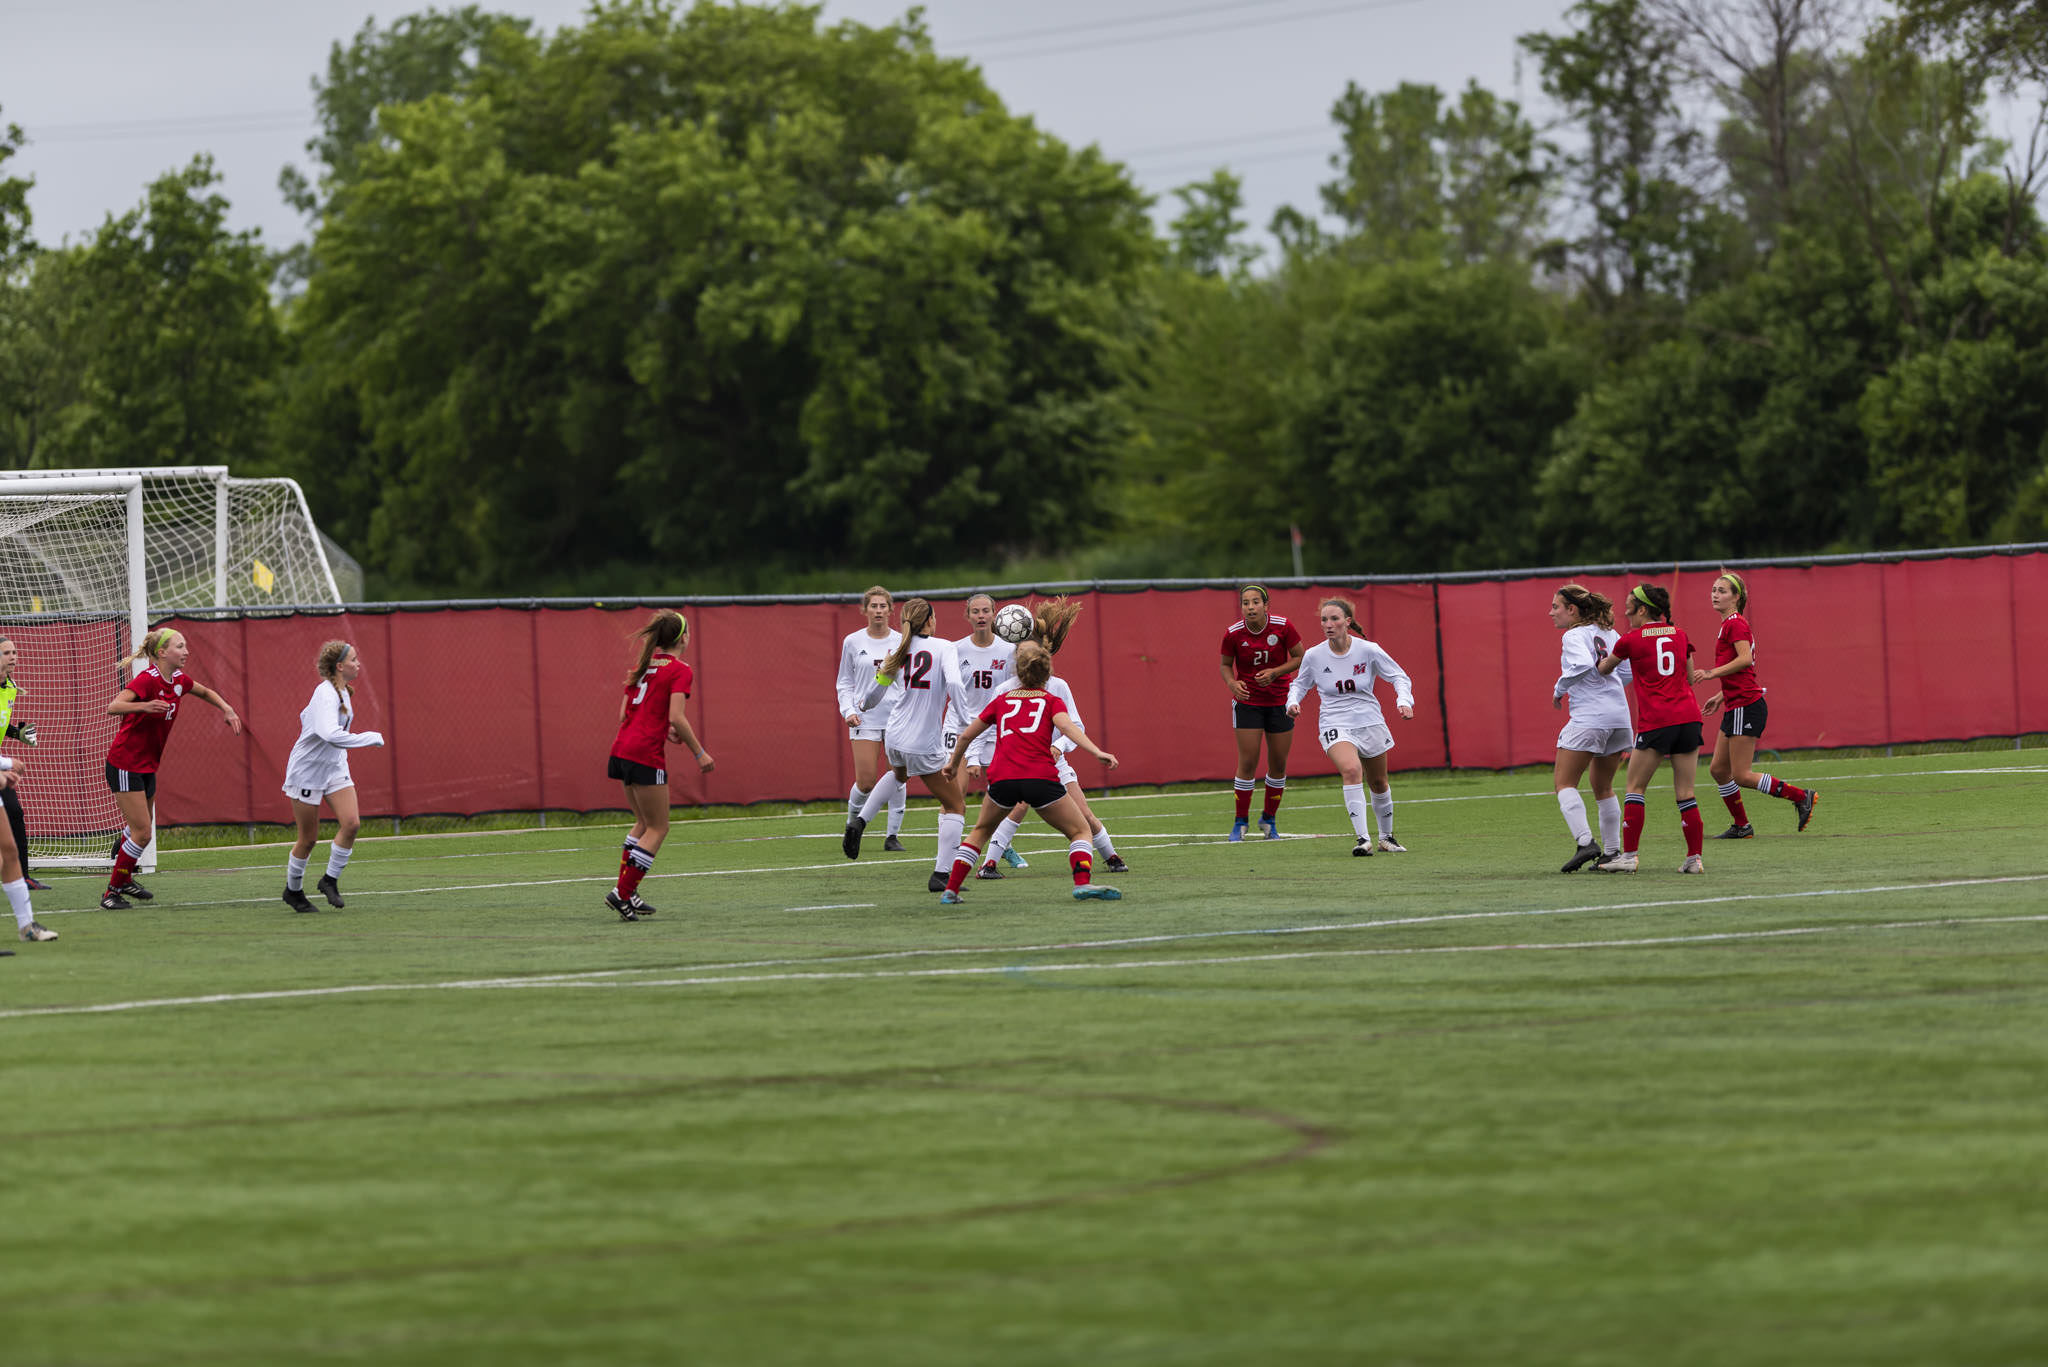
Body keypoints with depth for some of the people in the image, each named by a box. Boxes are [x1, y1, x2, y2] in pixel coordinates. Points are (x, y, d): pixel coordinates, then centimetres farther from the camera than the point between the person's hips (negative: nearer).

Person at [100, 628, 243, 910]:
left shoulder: (179, 680, 2)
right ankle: (112, 891, 2)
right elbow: (113, 707, -35)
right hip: (125, 765, -8)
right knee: (142, 832, -10)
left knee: (142, 828, 20)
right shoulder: (147, 680, -22)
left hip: (148, 765, 8)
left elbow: (204, 692, 25)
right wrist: (144, 706, -52)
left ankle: (125, 879, 41)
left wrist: (227, 710, 9)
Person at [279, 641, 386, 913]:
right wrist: (370, 738, -31)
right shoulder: (325, 694, -25)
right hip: (307, 772, -8)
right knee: (309, 839, 1)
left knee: (351, 823, -11)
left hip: (335, 768, 8)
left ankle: (330, 880, 6)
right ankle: (293, 890, 23)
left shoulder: (342, 691, 5)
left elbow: (306, 715, 21)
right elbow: (331, 735, -40)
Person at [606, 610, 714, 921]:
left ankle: (626, 892, 18)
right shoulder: (679, 670, -7)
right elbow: (676, 717, -16)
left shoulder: (640, 666, 15)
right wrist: (699, 753, -8)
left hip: (622, 748, 8)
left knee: (644, 823, 20)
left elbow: (624, 714, 15)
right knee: (657, 828, 2)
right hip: (646, 754, -8)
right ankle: (622, 892, -5)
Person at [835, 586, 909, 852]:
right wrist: (848, 710, -4)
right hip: (864, 718, -1)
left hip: (897, 717, 1)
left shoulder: (901, 641, 5)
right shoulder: (853, 642, 4)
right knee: (865, 782, -8)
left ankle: (893, 835, 7)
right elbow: (845, 682, 10)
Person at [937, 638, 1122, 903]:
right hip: (1040, 777, -3)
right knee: (1080, 831, 9)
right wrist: (1097, 752, -19)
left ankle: (950, 889, 20)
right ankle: (1082, 883, -16)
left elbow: (966, 736, 28)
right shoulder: (1051, 700, 14)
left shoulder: (1001, 700, 22)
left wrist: (953, 763, 46)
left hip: (1002, 778, 3)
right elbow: (1066, 726, -8)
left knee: (981, 831, 27)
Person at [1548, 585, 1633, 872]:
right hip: (1619, 716, 8)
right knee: (1603, 787, 18)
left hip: (1589, 717, -8)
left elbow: (1583, 665, -25)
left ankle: (1585, 842, -17)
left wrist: (1560, 688, -10)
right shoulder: (1608, 633, 16)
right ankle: (1612, 851, 15)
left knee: (1563, 782, -2)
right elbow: (1628, 671, 18)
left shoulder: (1575, 636, -6)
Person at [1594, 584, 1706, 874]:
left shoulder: (1631, 640, 1)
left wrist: (1601, 659, 39)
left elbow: (1604, 670, 18)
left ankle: (1628, 855, 2)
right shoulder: (1679, 635, 12)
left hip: (1655, 720, -4)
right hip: (1688, 716, 4)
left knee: (1635, 787, 6)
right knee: (1685, 793, 6)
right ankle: (1694, 858, 2)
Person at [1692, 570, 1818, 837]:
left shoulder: (1735, 624, -11)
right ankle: (1741, 826, 19)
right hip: (1737, 707, 10)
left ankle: (1802, 797, -1)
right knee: (1718, 769, 11)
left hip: (1746, 706, -10)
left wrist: (1712, 673, -27)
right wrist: (1722, 696, 24)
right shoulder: (1729, 625, 18)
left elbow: (1745, 659, -27)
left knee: (1742, 775, -8)